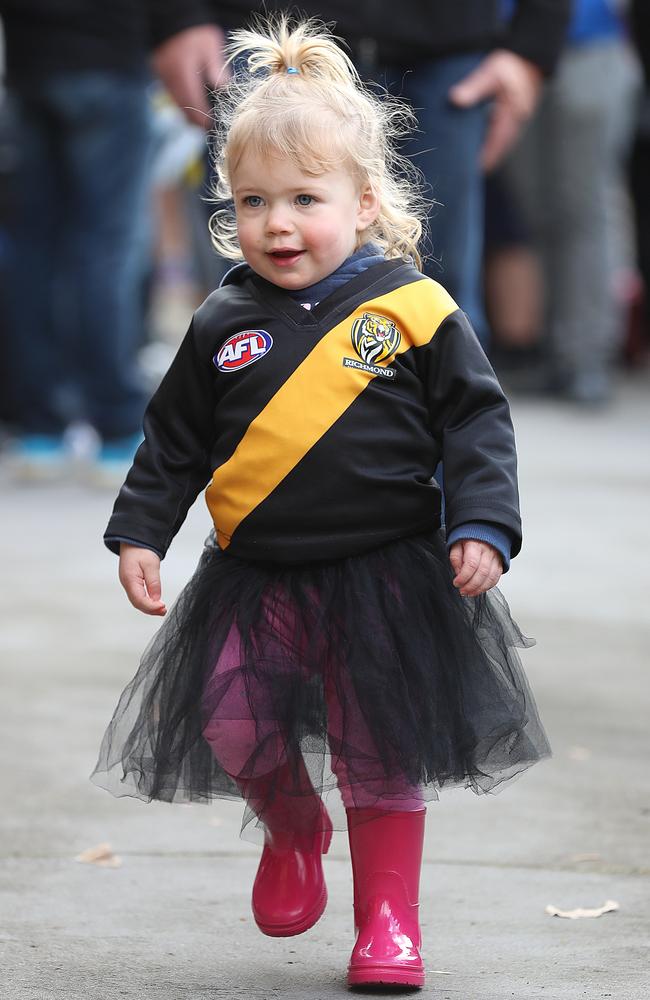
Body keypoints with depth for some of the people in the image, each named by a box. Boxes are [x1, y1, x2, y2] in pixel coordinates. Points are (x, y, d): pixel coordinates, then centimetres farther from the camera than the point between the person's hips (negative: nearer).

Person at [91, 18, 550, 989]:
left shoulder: (415, 309, -7)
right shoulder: (224, 326, 1)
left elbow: (476, 425, -4)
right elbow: (173, 441, 10)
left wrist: (482, 527, -14)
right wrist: (138, 532, 3)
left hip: (387, 573, -2)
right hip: (255, 575, 2)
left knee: (384, 756, 4)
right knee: (233, 726, -6)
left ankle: (388, 913, 19)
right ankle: (294, 831, 26)